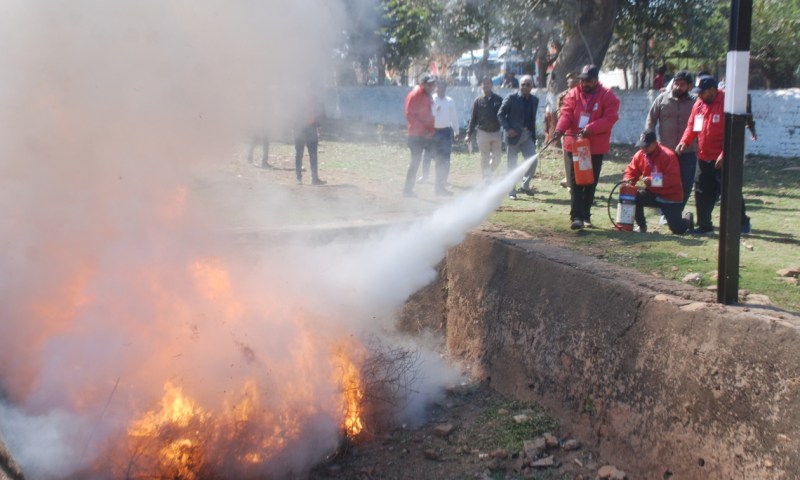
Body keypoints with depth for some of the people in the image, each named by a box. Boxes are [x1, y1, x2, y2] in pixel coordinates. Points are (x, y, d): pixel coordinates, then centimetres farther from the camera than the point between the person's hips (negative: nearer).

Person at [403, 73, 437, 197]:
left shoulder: (427, 95, 13)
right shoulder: (415, 95, -14)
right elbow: (410, 115, -19)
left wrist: (431, 130, 11)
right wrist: (423, 129, -22)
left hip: (427, 134, 9)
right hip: (417, 134, -9)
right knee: (415, 161, -5)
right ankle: (408, 189, 4)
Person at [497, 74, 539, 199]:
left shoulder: (534, 100, 9)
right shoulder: (511, 98, -6)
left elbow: (533, 118, 14)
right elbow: (500, 114, -6)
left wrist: (533, 134, 8)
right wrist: (507, 129, -16)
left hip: (528, 135, 4)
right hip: (514, 134, -4)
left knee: (533, 160, -7)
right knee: (512, 164, 3)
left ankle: (525, 184, 13)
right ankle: (512, 191, 12)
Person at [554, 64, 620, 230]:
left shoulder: (608, 96, -1)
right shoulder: (573, 94, 5)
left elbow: (609, 118, -11)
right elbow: (566, 113, -5)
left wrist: (590, 128, -23)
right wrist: (560, 129, -25)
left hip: (596, 146, -1)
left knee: (591, 182, 8)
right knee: (575, 181, -5)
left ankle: (586, 215, 20)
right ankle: (576, 216, -9)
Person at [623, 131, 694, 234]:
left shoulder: (668, 155, -22)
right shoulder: (639, 155, -4)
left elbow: (674, 178, -28)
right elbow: (631, 171, 3)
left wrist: (652, 180, -36)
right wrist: (628, 180, -21)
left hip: (671, 197, -5)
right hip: (652, 194, 5)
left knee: (678, 230, -8)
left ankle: (687, 218, 31)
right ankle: (641, 226, -2)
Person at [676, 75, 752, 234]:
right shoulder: (698, 104, 7)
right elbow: (691, 126, 13)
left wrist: (724, 154, -21)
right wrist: (684, 142, -4)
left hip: (723, 159, -7)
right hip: (703, 158, 7)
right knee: (702, 192, 10)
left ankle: (743, 222, 15)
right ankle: (704, 224, 19)